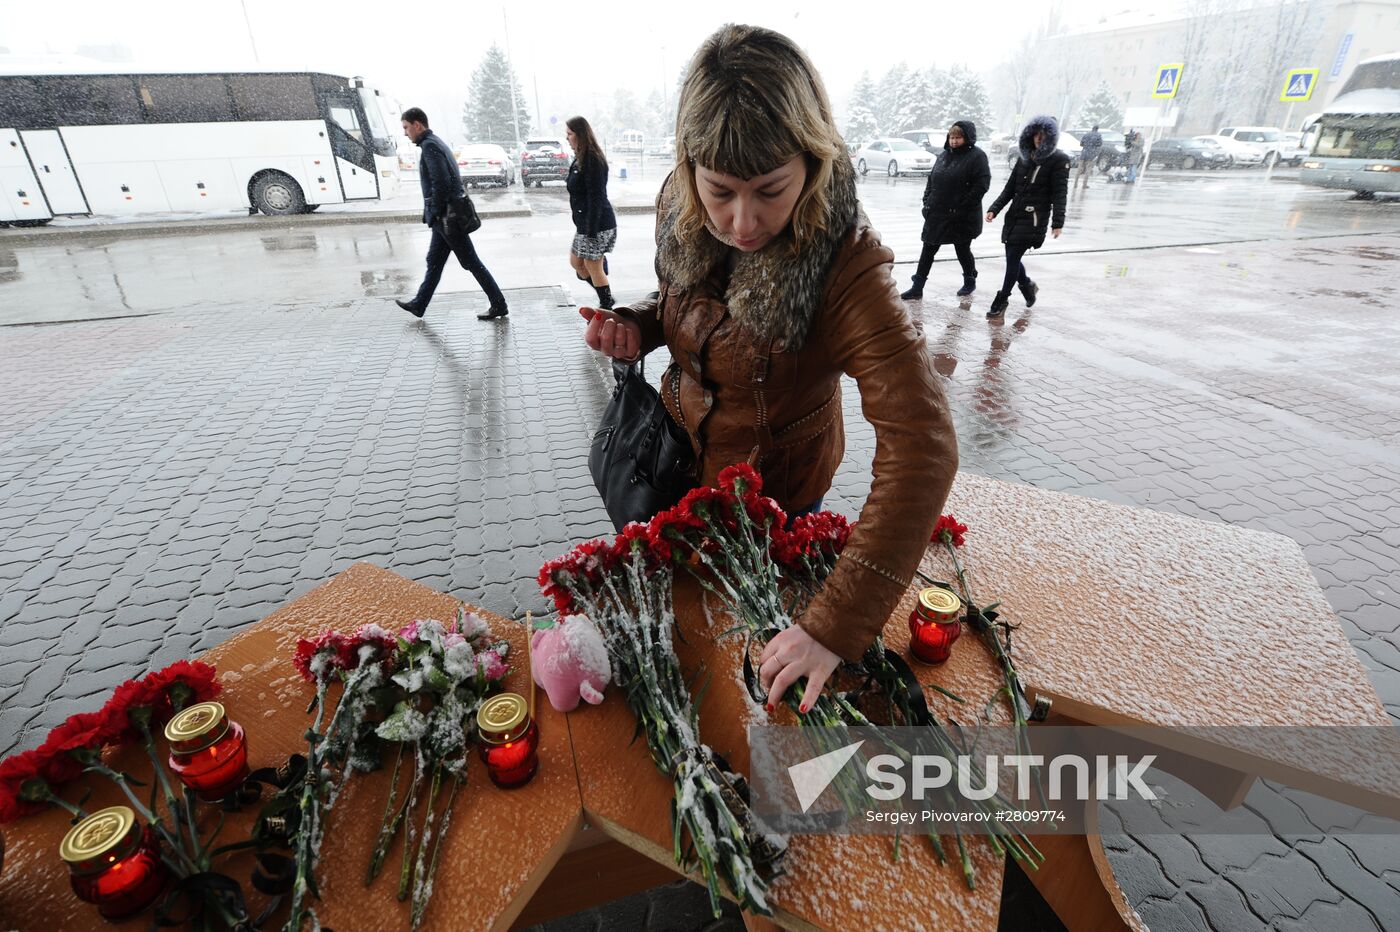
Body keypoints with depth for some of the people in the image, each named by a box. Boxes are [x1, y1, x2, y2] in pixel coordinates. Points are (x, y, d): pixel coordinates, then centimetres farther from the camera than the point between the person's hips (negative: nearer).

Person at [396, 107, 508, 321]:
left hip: (446, 215, -10)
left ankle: (499, 305, 1)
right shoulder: (435, 142, 18)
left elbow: (441, 183, -23)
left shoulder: (430, 145, -13)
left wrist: (435, 214, -15)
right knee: (434, 262, 15)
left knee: (471, 262, -5)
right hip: (446, 216, 10)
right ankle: (419, 305, 25)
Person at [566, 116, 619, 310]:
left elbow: (596, 198, -21)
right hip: (584, 223, 10)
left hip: (597, 224, -10)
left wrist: (591, 232, -22)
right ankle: (607, 299, 24)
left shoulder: (593, 161, -16)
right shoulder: (581, 159, 13)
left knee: (593, 266, -1)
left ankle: (606, 305, 13)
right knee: (576, 262, 16)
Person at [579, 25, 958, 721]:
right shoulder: (682, 216, -15)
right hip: (682, 454, 6)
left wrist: (836, 623, -46)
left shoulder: (846, 266, -33)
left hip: (773, 482, -5)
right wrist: (636, 329, -17)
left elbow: (920, 448, -40)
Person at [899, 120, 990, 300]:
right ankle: (917, 287, 8)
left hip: (963, 217, -5)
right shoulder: (944, 155, 10)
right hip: (937, 214, 5)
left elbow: (981, 185, -15)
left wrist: (962, 207, -19)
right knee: (928, 250, 3)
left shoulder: (977, 156, -9)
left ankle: (970, 282, 32)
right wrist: (927, 201, 3)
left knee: (962, 250, 10)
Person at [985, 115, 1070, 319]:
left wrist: (1057, 222, -18)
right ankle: (1028, 285, 36)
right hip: (1014, 216, 6)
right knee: (1012, 257, 10)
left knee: (1013, 258, -8)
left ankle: (1002, 299, 4)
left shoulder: (1059, 160, -4)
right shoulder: (1024, 158, 12)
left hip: (1034, 219, -6)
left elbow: (1060, 193, -10)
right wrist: (994, 209, 1)